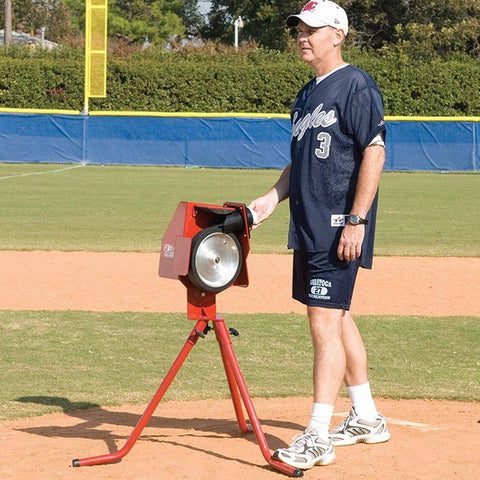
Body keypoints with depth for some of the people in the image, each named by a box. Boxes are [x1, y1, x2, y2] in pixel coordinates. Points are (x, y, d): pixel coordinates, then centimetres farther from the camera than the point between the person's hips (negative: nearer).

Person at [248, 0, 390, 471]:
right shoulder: (306, 95, 17)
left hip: (339, 228, -10)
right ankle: (366, 419, 26)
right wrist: (271, 198, 10)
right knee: (336, 318, 15)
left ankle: (317, 438, -11)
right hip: (308, 227, 10)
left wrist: (356, 220, -21)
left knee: (325, 323, -12)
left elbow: (374, 152, -17)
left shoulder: (356, 86, -11)